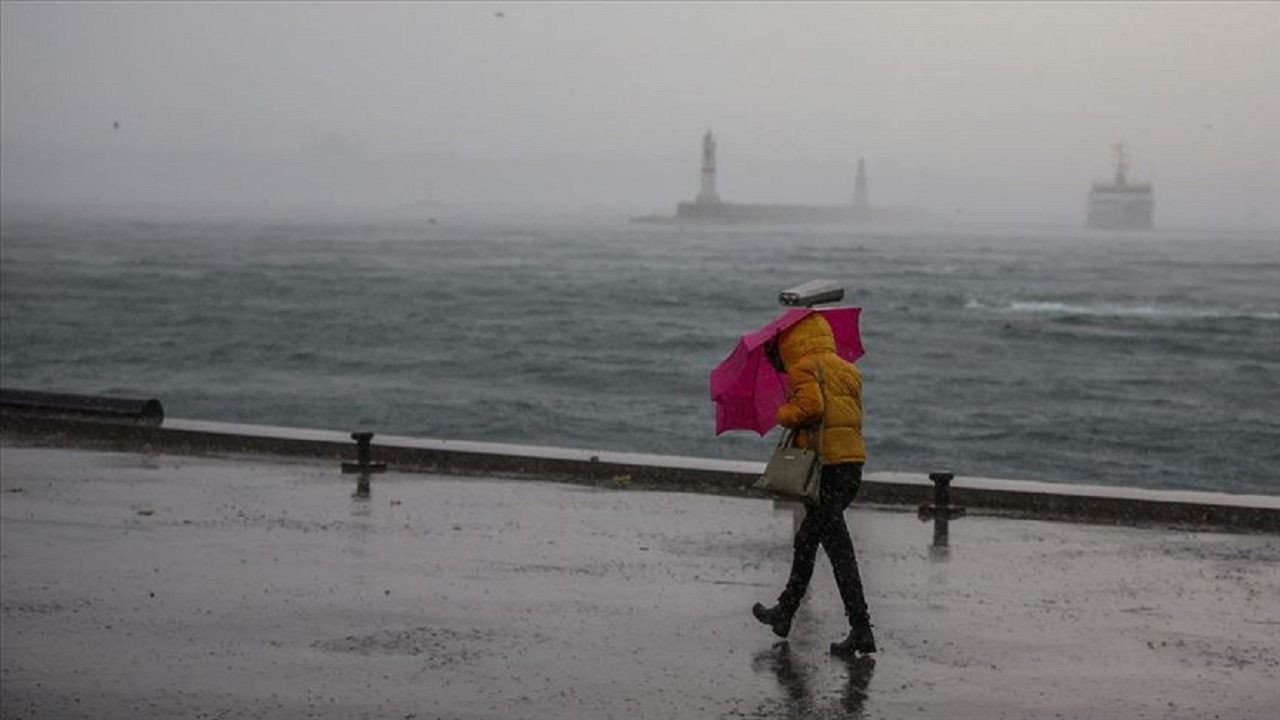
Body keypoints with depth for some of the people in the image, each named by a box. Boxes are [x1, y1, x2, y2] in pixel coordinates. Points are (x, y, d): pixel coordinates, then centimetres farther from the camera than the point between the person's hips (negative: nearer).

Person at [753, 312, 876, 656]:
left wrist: (784, 414, -1)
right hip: (852, 463, 9)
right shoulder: (848, 370, 19)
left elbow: (811, 406, -21)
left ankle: (861, 630, -11)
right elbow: (854, 415, 15)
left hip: (823, 464, -9)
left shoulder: (804, 368, -5)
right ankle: (785, 612, 34)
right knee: (807, 540, 23)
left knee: (838, 548, -8)